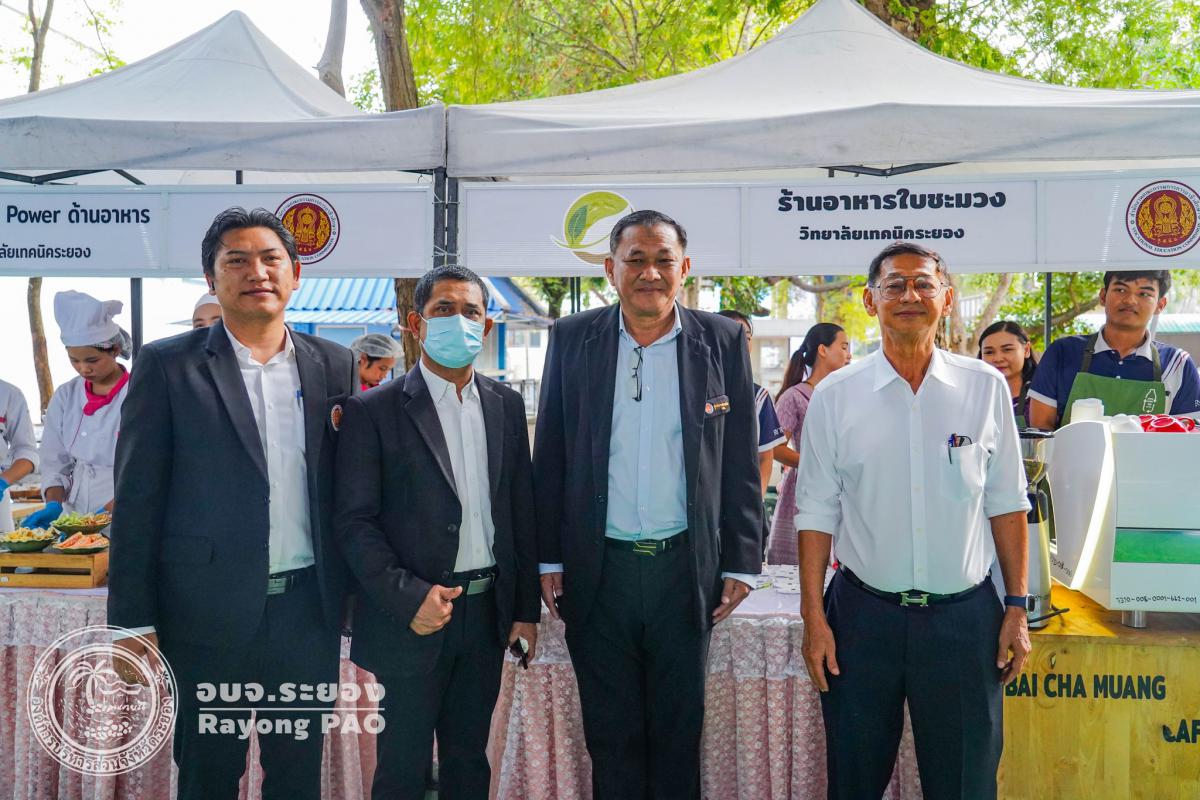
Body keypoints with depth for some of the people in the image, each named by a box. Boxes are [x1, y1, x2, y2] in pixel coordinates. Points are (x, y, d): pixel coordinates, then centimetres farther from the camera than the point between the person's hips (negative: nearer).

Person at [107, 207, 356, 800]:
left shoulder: (332, 365, 5)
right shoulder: (167, 366, -4)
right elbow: (138, 500, -5)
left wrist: (352, 595, 1)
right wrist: (134, 621, -7)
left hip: (308, 610, 3)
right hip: (209, 612, -2)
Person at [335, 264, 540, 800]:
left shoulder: (506, 405, 7)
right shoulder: (374, 411, -7)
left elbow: (521, 510, 9)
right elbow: (355, 521, -9)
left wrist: (527, 607, 7)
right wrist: (407, 597, -19)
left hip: (488, 612, 4)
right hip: (412, 616, -4)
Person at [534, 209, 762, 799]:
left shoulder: (723, 342, 0)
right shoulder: (573, 339, 2)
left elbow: (740, 463, 2)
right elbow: (549, 457, 4)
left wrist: (741, 564, 0)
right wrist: (548, 559, 1)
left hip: (685, 567, 0)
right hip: (598, 569, 1)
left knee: (679, 733, 12)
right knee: (611, 735, 13)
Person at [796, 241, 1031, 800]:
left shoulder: (986, 388, 1)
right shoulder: (834, 396, -1)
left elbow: (1006, 503, 5)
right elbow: (816, 513, 0)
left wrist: (1017, 607, 3)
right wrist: (813, 618, -3)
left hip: (965, 615, 0)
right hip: (863, 615, 0)